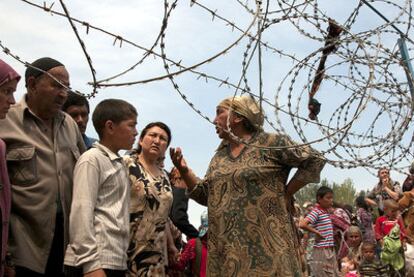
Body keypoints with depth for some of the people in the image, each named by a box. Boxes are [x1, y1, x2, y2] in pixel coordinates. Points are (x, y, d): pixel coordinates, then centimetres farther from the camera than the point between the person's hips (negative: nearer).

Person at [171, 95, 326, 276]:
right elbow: (205, 196, 17)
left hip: (265, 243, -6)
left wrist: (286, 194, -6)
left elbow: (314, 161, -4)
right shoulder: (219, 156, 16)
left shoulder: (270, 144, -3)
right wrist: (184, 171, 5)